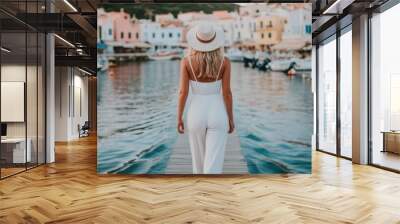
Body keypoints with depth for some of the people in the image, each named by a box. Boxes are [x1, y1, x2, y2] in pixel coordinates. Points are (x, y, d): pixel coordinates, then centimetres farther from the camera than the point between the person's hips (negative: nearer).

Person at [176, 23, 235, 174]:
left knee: (199, 157, 23)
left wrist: (179, 119, 2)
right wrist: (231, 119, 4)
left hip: (196, 114, 1)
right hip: (217, 115, -1)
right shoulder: (224, 62, -8)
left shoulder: (186, 62, -8)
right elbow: (226, 92, -8)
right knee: (213, 163, 2)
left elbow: (183, 92, -9)